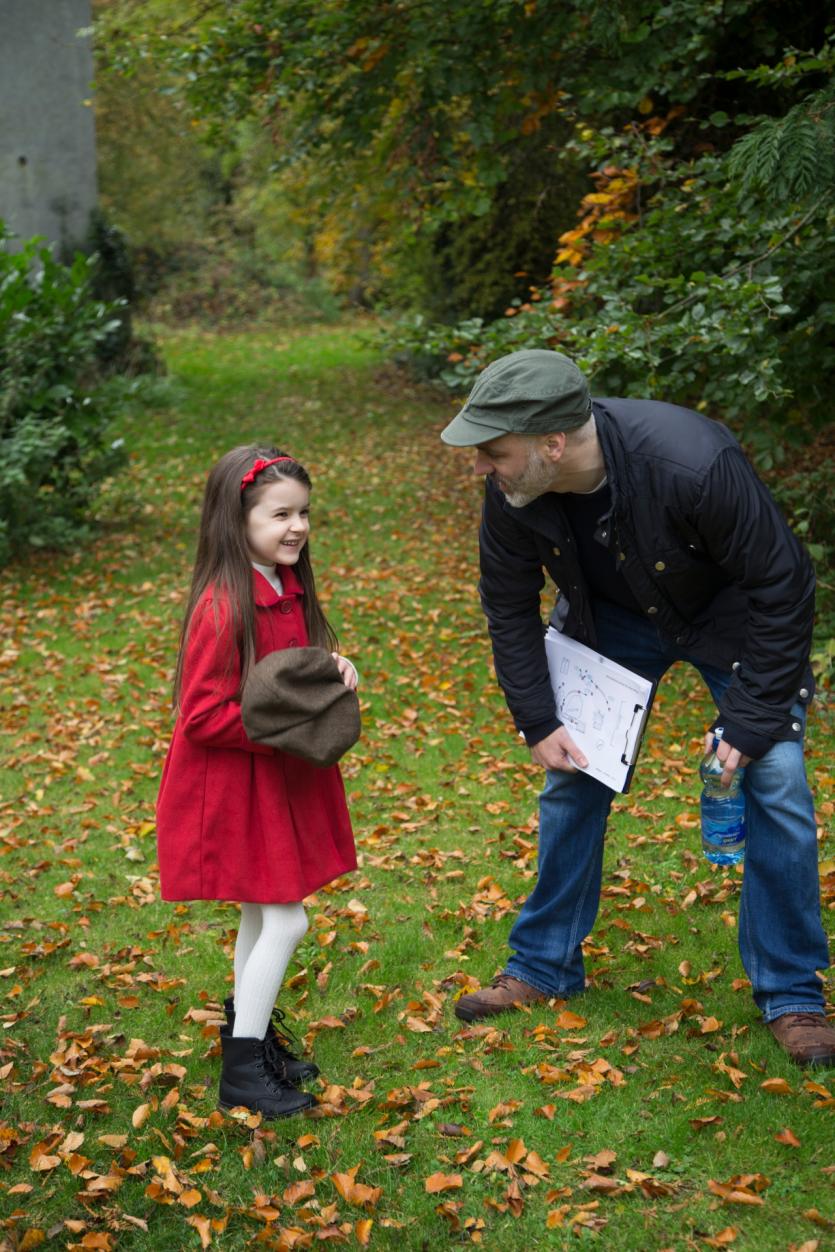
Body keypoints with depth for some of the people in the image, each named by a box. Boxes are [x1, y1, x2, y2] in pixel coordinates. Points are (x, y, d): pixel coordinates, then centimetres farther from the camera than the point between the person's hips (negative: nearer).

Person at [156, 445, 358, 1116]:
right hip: (235, 784, -9)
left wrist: (335, 666, -4)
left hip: (281, 777, 9)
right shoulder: (223, 606, -24)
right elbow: (203, 716, -24)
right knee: (285, 918, -4)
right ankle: (243, 1069, 9)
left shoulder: (289, 589, 4)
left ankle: (252, 1033, 35)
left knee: (263, 915, 19)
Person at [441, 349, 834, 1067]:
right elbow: (509, 605, -6)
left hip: (730, 617, -4)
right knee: (572, 777, 4)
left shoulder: (695, 464, -41)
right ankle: (544, 967, 22)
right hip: (613, 618, 4)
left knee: (776, 785, -9)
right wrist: (536, 721, -9)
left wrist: (752, 722, -25)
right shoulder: (512, 491, -25)